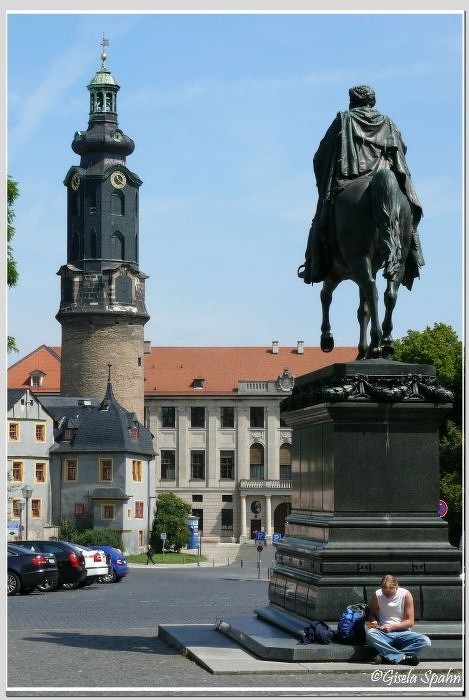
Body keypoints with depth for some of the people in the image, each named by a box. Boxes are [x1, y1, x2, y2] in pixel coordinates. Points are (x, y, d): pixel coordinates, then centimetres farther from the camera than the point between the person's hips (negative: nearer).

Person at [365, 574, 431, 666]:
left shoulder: (405, 595, -5)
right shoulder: (377, 595, -1)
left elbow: (410, 622, -3)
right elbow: (371, 614, 15)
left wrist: (392, 627, -15)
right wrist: (373, 622, -8)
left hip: (402, 633, 0)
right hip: (383, 634, 0)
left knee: (426, 641, -28)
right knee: (370, 633, -36)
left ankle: (390, 656, -31)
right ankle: (402, 657, -34)